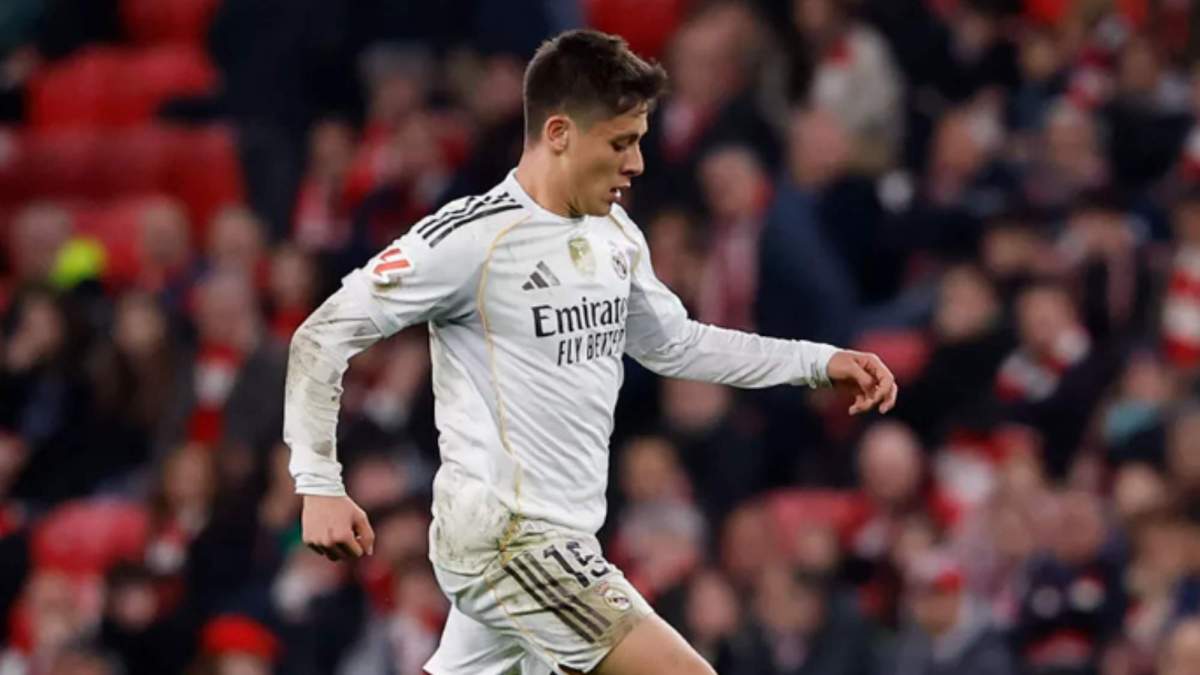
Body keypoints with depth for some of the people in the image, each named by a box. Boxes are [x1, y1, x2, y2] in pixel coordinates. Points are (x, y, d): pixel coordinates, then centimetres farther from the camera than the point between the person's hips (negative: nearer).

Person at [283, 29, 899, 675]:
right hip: (506, 540, -9)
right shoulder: (470, 237, -15)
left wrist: (820, 362, 18)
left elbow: (675, 344, 26)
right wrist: (319, 486, -16)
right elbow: (322, 336, -10)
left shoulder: (617, 236, 10)